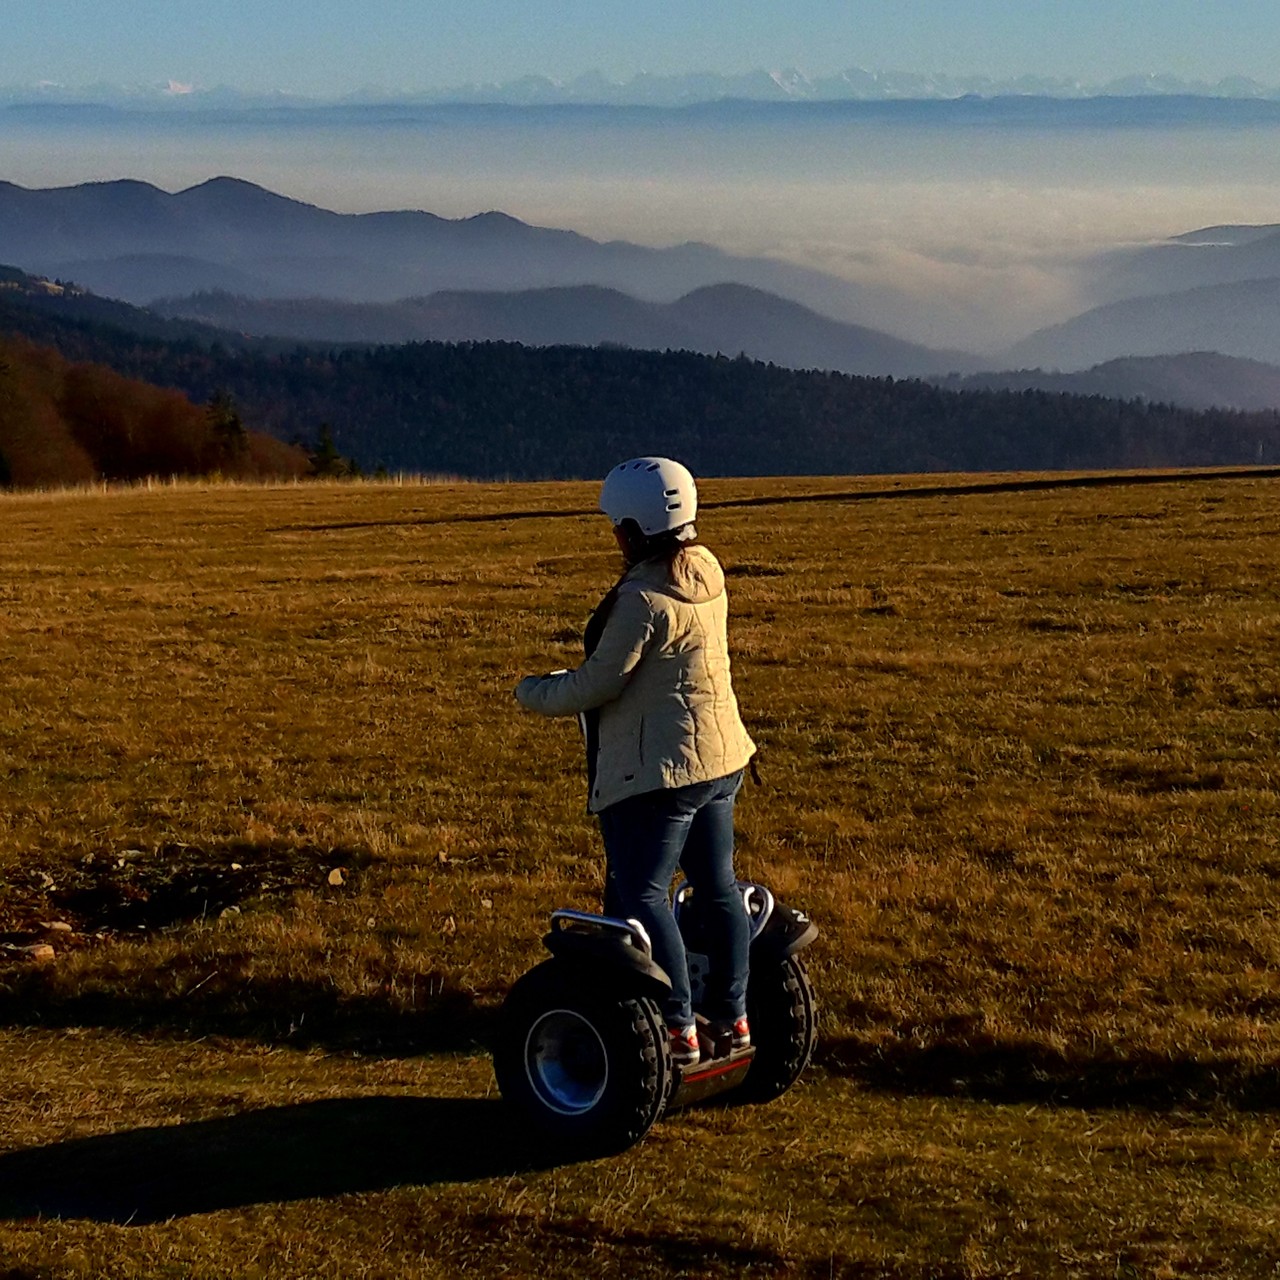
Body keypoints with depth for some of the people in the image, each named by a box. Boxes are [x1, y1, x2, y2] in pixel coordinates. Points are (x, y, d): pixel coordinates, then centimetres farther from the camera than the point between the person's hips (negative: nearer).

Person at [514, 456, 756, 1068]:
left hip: (659, 766, -10)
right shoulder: (705, 570, 6)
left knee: (640, 894, -3)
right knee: (716, 884, 16)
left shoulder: (643, 597, -22)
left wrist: (534, 692, -2)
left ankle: (678, 1030, -6)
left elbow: (599, 684, -19)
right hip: (719, 755, 10)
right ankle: (732, 1016, 25)